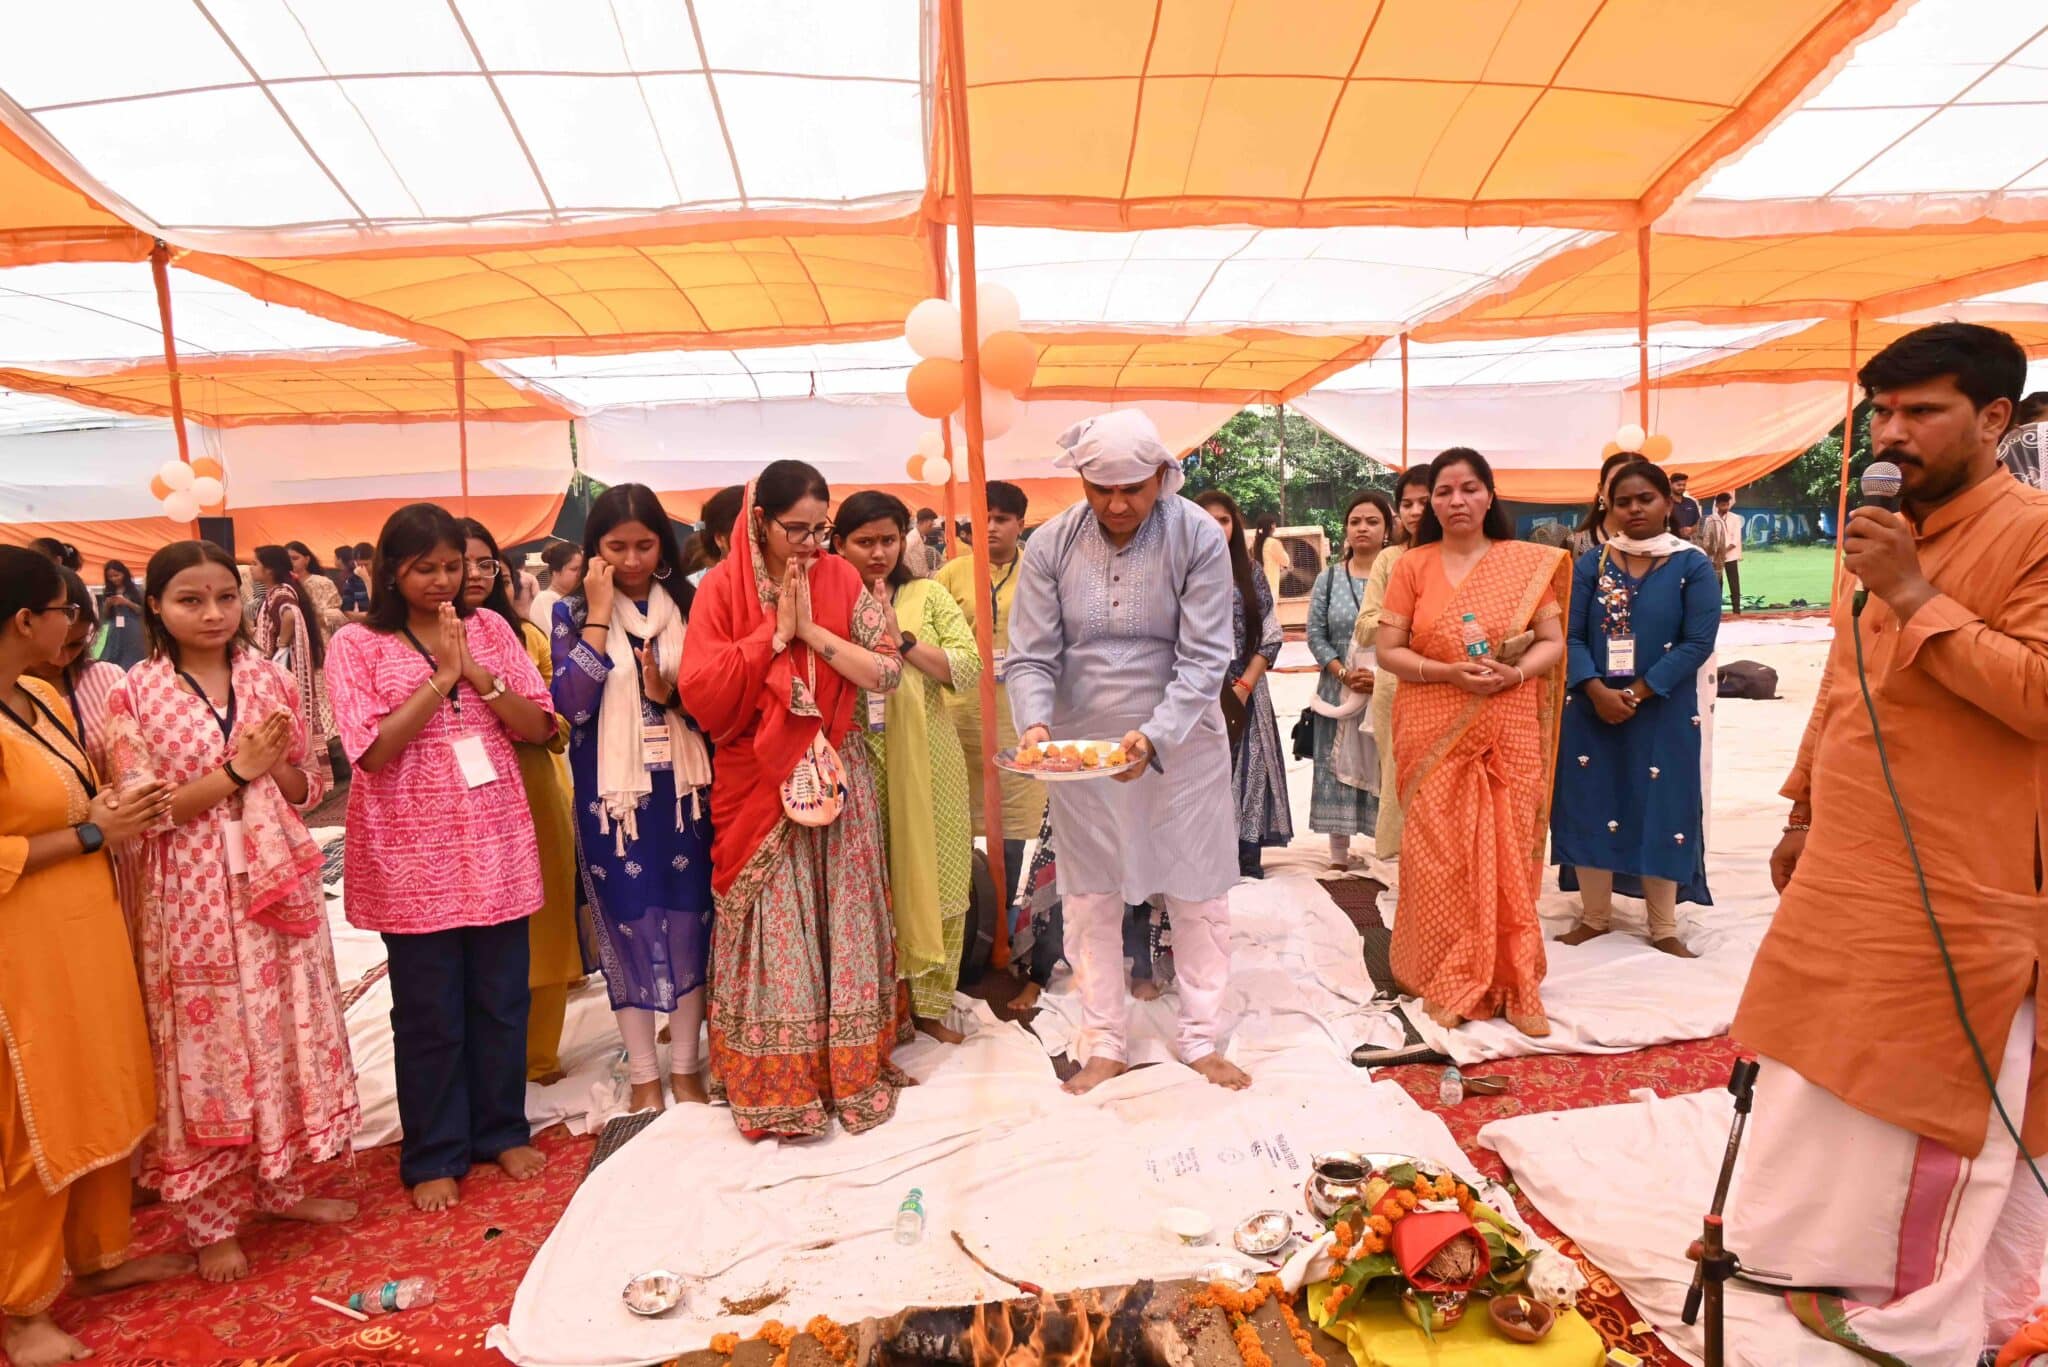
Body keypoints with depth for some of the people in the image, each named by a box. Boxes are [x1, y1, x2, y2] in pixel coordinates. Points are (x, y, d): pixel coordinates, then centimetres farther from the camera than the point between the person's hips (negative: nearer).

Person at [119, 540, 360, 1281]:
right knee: (209, 1047, 6)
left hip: (278, 885, 3)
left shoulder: (269, 679, 3)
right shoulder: (137, 694, -5)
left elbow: (310, 786, 7)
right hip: (193, 898, -3)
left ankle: (283, 1184, 31)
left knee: (287, 1036, 12)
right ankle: (211, 1220, 23)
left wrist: (275, 765, -14)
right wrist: (235, 771, -18)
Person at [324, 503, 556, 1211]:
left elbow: (537, 727, 0)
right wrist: (440, 676, -16)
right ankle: (434, 1156, 26)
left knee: (502, 1000, 12)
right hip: (414, 856, -2)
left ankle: (501, 1130, 31)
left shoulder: (490, 628, 5)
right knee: (430, 1014, 9)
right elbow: (373, 751, -13)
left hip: (496, 844, 3)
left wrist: (477, 673, -13)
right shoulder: (357, 645, -3)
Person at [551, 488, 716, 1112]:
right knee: (628, 923, 7)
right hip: (612, 790, -1)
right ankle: (643, 1072, 24)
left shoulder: (688, 606, 2)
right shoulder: (573, 612, -1)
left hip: (683, 786, 2)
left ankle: (686, 1065, 25)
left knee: (689, 918, 7)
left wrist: (671, 694, -17)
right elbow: (571, 705, -15)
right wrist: (598, 614, -15)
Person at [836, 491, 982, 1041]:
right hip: (860, 767, -1)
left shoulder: (928, 595, 6)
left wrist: (903, 639, -12)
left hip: (928, 763, 1)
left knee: (932, 882, 8)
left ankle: (928, 1002, 25)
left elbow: (969, 669, -4)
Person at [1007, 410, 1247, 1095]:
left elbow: (1204, 659, -17)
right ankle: (1103, 1044, 28)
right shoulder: (1050, 545, -9)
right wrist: (1035, 725, -27)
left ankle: (1200, 1039, 29)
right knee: (1090, 898, 11)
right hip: (1079, 747, 2)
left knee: (1199, 895, 10)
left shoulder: (1198, 537, -14)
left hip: (1181, 743, -1)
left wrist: (1154, 737, -30)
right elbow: (1032, 657, -8)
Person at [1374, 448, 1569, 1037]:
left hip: (1509, 735, 1)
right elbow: (1389, 651, 0)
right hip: (1434, 736, 0)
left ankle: (1513, 985, 18)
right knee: (1441, 859, 2)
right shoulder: (1412, 566, 2)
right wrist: (1450, 671, -16)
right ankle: (1448, 983, 17)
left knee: (1508, 858, 4)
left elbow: (1553, 642, 4)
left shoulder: (1528, 562, 4)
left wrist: (1515, 672, -15)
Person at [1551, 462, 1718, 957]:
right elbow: (1571, 634, -3)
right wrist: (1598, 691, -17)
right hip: (1591, 708, 2)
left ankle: (1664, 928, 18)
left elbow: (1698, 642, -9)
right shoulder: (1591, 563, 3)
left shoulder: (1694, 566, -1)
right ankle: (1595, 915, 21)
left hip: (1662, 712, -1)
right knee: (1592, 804, 6)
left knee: (1660, 808, 4)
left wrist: (1637, 694, -15)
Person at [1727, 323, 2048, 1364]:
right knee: (1835, 1081, 17)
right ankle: (1847, 1258, 35)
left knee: (1938, 1108, 7)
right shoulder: (1888, 536, 13)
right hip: (1846, 876, 8)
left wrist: (1916, 596, -24)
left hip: (1955, 892, -8)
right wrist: (1802, 816, 19)